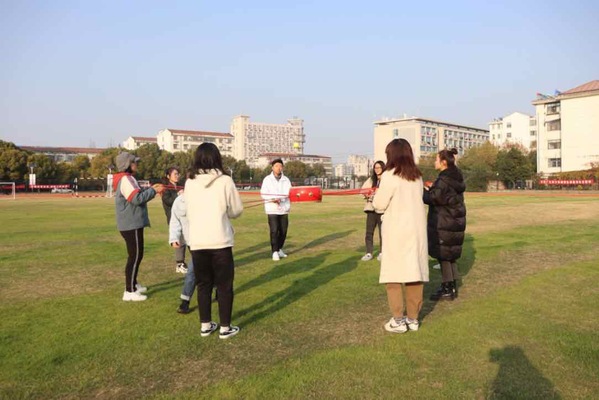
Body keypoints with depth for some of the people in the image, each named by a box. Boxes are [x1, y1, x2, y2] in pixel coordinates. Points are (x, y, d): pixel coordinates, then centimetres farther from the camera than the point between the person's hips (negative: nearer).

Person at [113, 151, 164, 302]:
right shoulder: (125, 180, -17)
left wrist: (151, 189, 10)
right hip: (131, 225, -11)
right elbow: (137, 199, -26)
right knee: (135, 256, -7)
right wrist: (154, 191, -17)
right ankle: (129, 292, -2)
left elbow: (137, 195, 21)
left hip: (133, 223, 11)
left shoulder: (127, 179, 17)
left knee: (137, 255, 20)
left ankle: (133, 284, 33)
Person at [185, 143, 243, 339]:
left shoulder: (190, 183, 0)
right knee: (224, 286, 10)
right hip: (220, 241, -3)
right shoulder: (225, 181, -8)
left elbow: (189, 212, 6)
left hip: (197, 242, 3)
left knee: (203, 285, 16)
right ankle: (225, 328, 17)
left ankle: (205, 325, 25)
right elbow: (237, 210, -1)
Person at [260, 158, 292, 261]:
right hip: (272, 209, -3)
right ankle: (275, 252, -3)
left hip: (284, 209, 3)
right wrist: (273, 200, -23)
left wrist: (279, 198, -21)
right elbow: (264, 194, -7)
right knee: (274, 231, -9)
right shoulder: (267, 179, 1)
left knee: (283, 231, 7)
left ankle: (279, 249, 25)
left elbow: (289, 192, -4)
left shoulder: (286, 180, 8)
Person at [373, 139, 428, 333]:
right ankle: (413, 318, 18)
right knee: (415, 271, 9)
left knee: (393, 273, 3)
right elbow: (413, 201, 11)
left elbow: (379, 205, -8)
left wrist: (377, 195, 12)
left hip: (396, 231, -6)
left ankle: (398, 320, 6)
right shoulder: (417, 176, 7)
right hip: (417, 229, 6)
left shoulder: (390, 175, -10)